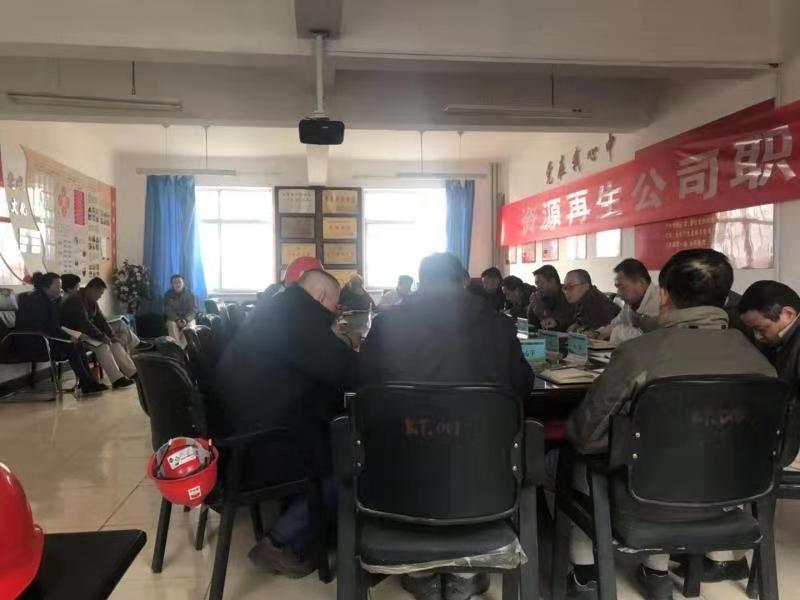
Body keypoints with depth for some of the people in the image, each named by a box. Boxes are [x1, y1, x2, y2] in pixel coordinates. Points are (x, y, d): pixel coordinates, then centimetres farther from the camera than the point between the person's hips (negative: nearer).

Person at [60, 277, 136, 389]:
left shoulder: (92, 302, 9)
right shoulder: (75, 301, -21)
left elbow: (100, 320, 5)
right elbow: (84, 323, -30)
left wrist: (112, 336, -7)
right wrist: (101, 336, -29)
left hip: (86, 332, 10)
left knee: (114, 342, -7)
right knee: (101, 344, -30)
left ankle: (131, 372, -16)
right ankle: (117, 379, -37)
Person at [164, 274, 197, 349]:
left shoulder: (190, 294, 0)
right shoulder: (168, 294, 2)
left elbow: (193, 309, -6)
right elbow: (168, 310, -5)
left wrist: (186, 320, -23)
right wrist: (177, 320, -22)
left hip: (188, 318, 0)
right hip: (173, 318, 0)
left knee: (190, 326, -33)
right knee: (172, 325, -33)